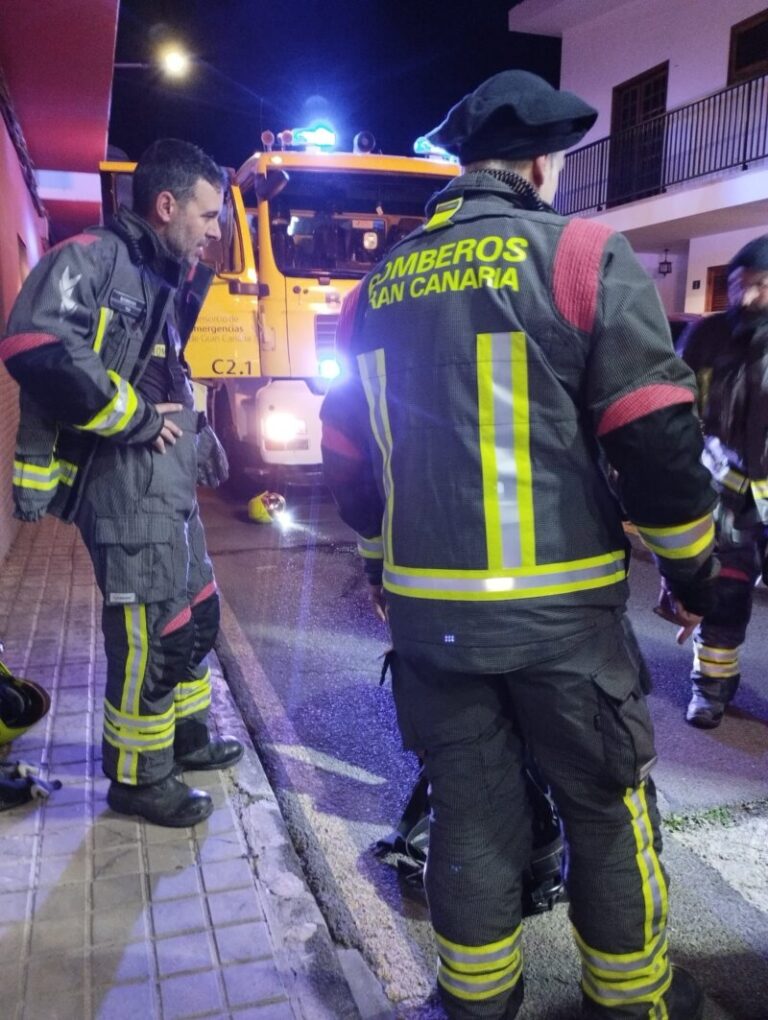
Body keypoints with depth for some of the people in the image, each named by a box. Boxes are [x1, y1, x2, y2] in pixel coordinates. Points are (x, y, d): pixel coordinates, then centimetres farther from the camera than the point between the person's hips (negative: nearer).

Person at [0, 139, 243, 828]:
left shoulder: (163, 280, 18)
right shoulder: (92, 258, -12)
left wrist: (196, 432, 12)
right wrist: (135, 420, -20)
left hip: (168, 487, 10)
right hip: (125, 483, -10)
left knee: (198, 614, 19)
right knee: (151, 635, -3)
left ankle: (185, 736, 37)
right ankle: (138, 778, 17)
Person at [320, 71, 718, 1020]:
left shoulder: (379, 285, 11)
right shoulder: (582, 255, -5)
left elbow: (347, 453, 15)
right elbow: (654, 435, -10)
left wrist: (382, 565, 26)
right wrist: (691, 565, 4)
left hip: (427, 606, 5)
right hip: (558, 606, -4)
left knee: (467, 807, 17)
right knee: (607, 806, 15)